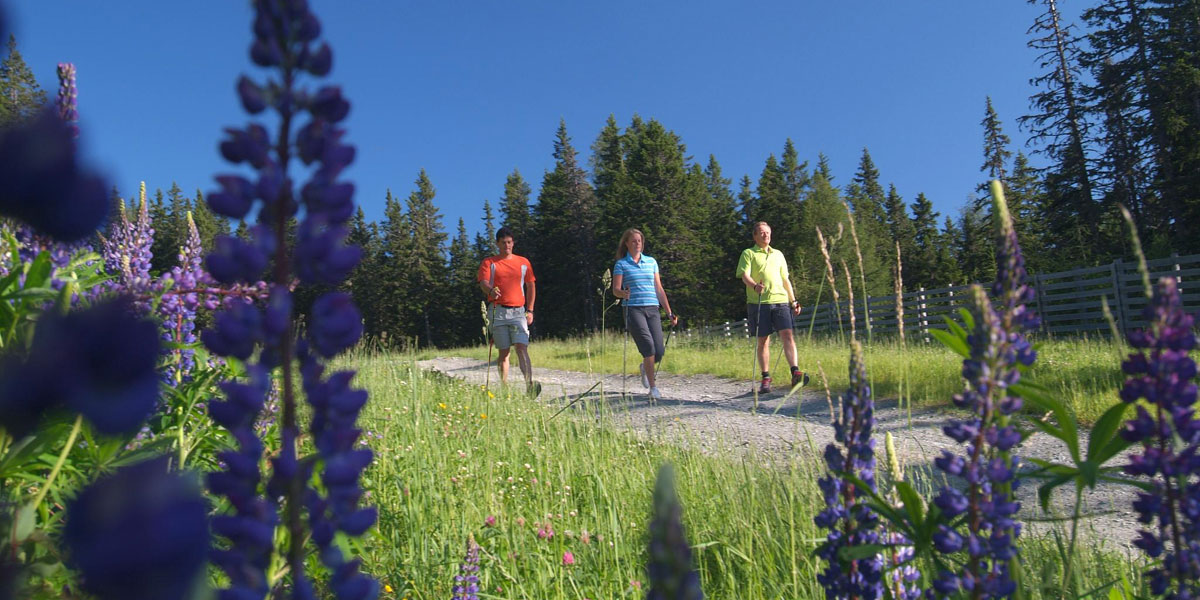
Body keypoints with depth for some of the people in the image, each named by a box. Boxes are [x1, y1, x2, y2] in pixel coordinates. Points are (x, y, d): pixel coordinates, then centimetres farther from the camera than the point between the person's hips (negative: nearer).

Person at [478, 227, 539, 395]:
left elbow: (531, 286, 18)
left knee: (522, 348, -14)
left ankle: (529, 385, -26)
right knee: (503, 351, 3)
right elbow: (483, 282, -6)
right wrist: (491, 291, -31)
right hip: (498, 311, 0)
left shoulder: (523, 262, 13)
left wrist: (530, 310, 9)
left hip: (518, 311, 0)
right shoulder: (489, 263, 8)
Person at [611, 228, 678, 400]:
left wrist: (669, 312, 14)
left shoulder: (651, 262, 17)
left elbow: (659, 289, 18)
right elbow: (615, 290, -1)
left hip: (652, 309, 4)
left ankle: (645, 367, 31)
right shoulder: (621, 264, 6)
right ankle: (653, 388, -10)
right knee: (648, 345, -19)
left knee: (659, 351, -4)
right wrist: (624, 293, -24)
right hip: (633, 309, -4)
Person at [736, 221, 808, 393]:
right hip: (758, 302, -3)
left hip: (780, 300, 3)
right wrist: (755, 286, -27)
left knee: (787, 335, -12)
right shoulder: (748, 254, 7)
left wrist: (793, 300, 19)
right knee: (763, 340, 1)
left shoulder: (778, 254, 21)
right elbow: (744, 275, -7)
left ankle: (795, 374, -19)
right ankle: (766, 378, 9)